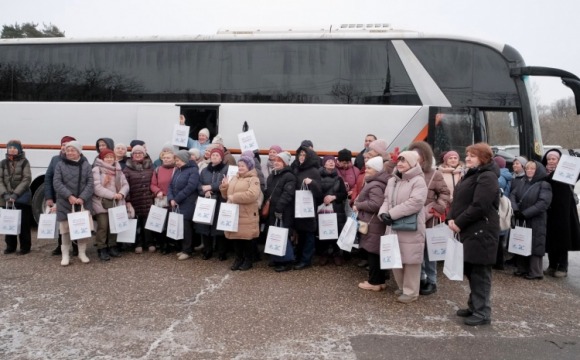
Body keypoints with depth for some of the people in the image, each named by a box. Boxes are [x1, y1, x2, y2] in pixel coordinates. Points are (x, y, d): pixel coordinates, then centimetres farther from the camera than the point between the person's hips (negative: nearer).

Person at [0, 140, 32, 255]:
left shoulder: (24, 162, 0)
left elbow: (26, 180, -8)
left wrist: (16, 194, -16)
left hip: (22, 197, -3)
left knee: (23, 222, -1)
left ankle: (25, 246, 8)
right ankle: (10, 246, 18)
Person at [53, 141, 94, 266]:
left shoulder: (86, 165, 3)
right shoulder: (60, 164, 3)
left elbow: (90, 183, -2)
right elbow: (57, 183, -5)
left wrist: (82, 198, -15)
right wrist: (69, 196, -17)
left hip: (83, 203, 1)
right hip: (65, 203, 0)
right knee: (65, 228, 4)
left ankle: (82, 253, 20)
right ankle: (65, 255, 16)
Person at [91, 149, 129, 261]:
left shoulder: (118, 170, 13)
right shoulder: (97, 170, -6)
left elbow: (125, 185, 8)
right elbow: (97, 188, -16)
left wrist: (121, 194, -13)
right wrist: (113, 195, -17)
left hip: (115, 202, 5)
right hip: (101, 202, -5)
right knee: (103, 225, -8)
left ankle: (112, 246, 20)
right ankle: (102, 249, 2)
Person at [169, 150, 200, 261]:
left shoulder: (193, 171, -8)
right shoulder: (177, 170, 16)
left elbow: (190, 187, -19)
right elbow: (171, 185, 12)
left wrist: (176, 199, -16)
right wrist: (171, 199, -5)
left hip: (187, 205, -7)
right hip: (176, 204, 7)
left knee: (186, 226, -5)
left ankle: (187, 251, 3)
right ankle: (183, 248, 18)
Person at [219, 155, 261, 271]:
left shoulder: (253, 179, -6)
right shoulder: (234, 178, 17)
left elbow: (252, 195, -24)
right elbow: (226, 195, 23)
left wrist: (234, 197, -20)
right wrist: (224, 186, 2)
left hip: (246, 215, -6)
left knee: (246, 239, 2)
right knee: (235, 237, 10)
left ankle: (248, 260, 17)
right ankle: (238, 259, 25)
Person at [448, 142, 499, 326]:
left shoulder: (487, 177, -13)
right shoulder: (470, 175, 19)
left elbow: (479, 207, -22)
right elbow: (458, 200, 16)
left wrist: (459, 223, -16)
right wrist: (451, 219, 0)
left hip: (481, 232, -10)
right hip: (468, 231, 10)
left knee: (480, 272, -3)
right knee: (470, 271, 15)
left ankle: (482, 313, 6)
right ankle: (474, 306, 27)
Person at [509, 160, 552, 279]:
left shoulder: (544, 185, -6)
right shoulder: (521, 182, 12)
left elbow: (543, 203, -17)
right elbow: (512, 195, 1)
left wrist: (525, 214, -20)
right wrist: (515, 210, -17)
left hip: (535, 222, -6)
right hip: (520, 220, 6)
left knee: (534, 245, -2)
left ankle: (535, 272, 7)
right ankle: (522, 268, 22)